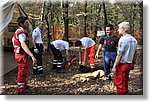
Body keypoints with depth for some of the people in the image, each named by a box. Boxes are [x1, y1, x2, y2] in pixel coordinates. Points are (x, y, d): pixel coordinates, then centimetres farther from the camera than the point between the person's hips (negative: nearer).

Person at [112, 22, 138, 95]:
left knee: (120, 83, 4)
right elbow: (135, 54, 11)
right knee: (125, 82, 21)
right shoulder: (134, 40, 5)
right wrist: (133, 64, 21)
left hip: (122, 64, -8)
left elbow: (119, 55, -19)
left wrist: (114, 66, -15)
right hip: (129, 64, 8)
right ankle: (125, 93, 32)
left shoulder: (123, 39, -18)